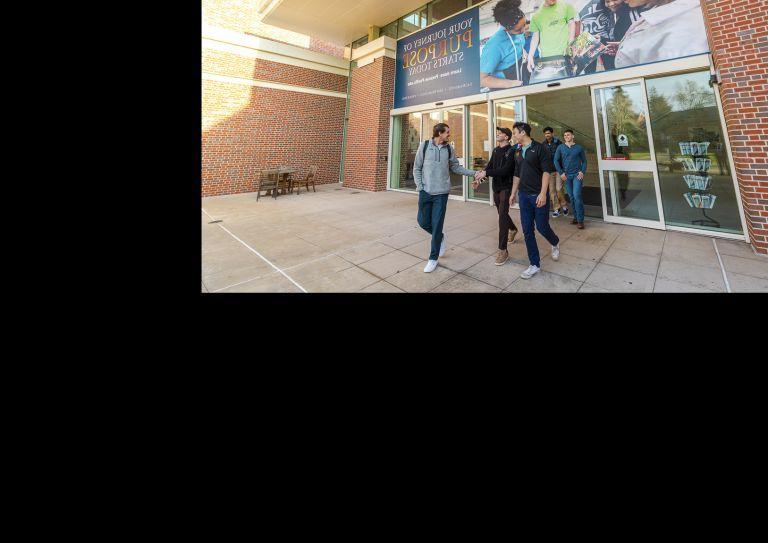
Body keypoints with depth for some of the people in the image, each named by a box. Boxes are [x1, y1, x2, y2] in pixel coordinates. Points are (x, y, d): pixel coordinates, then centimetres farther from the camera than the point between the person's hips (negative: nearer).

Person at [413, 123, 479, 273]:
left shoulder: (448, 149, 7)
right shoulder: (424, 145, 0)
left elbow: (456, 167, 13)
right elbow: (417, 168, 3)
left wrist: (473, 173, 5)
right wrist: (419, 186, -7)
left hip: (441, 193, 0)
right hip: (425, 192, 0)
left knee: (437, 225, -1)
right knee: (423, 221, 3)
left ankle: (433, 258, 11)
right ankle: (441, 237, 33)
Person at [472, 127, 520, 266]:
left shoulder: (511, 151, -11)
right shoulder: (495, 151, 11)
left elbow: (505, 170, -22)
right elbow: (489, 166, 5)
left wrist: (486, 173, -29)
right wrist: (479, 179, -13)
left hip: (506, 187, -7)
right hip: (496, 187, 7)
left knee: (502, 216, -14)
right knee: (502, 213, 20)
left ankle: (503, 250, -12)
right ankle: (513, 229, 51)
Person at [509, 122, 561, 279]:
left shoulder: (539, 148, -6)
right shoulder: (518, 152, 12)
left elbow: (546, 171, -12)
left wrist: (543, 193, -20)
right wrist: (513, 193, 18)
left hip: (538, 195, -5)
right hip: (523, 195, 5)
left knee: (542, 227, 0)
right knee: (527, 231, 2)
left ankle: (555, 243, 36)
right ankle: (535, 264, 10)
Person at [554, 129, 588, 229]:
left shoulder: (579, 148, 4)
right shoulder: (560, 148, 5)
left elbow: (584, 161, 7)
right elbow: (556, 160, 3)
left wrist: (582, 172, -7)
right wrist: (561, 173, -5)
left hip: (577, 175, -2)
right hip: (566, 176, 2)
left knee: (577, 195, -14)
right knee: (571, 197, 8)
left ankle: (580, 220, -9)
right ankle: (576, 217, 19)